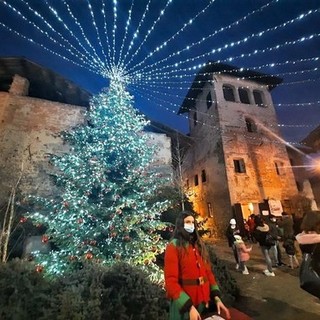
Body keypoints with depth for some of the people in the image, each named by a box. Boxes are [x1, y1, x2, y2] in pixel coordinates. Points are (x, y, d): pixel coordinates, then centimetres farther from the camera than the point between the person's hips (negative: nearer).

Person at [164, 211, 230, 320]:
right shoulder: (174, 246, -15)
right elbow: (171, 281, -18)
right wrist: (189, 306, -21)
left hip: (203, 301, 6)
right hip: (183, 305, -6)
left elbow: (208, 271, 7)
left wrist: (216, 297, -2)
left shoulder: (199, 245, 7)